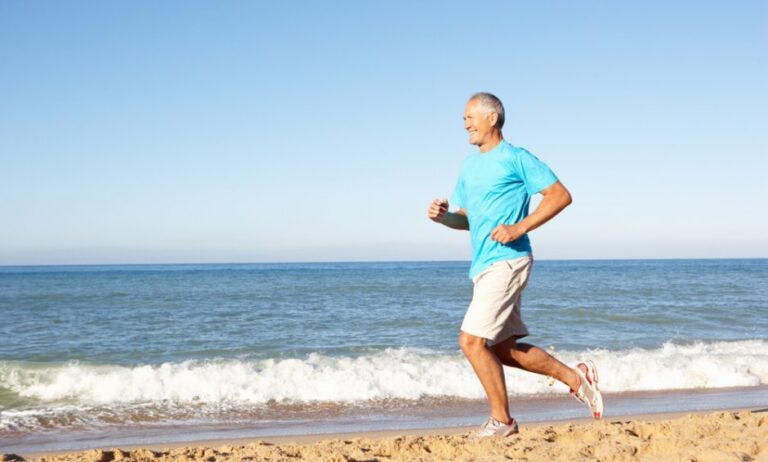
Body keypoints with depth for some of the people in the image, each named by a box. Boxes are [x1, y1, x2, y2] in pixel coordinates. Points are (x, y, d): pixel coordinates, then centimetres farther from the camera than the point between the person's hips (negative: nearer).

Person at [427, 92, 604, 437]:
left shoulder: (516, 158, -6)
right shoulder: (469, 166, 18)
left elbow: (560, 195, -9)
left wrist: (520, 228, -18)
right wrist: (442, 216, 2)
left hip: (505, 262, -9)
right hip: (483, 266, 9)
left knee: (472, 341, -13)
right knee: (502, 348, 12)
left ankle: (501, 421, 1)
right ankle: (575, 378, 23)